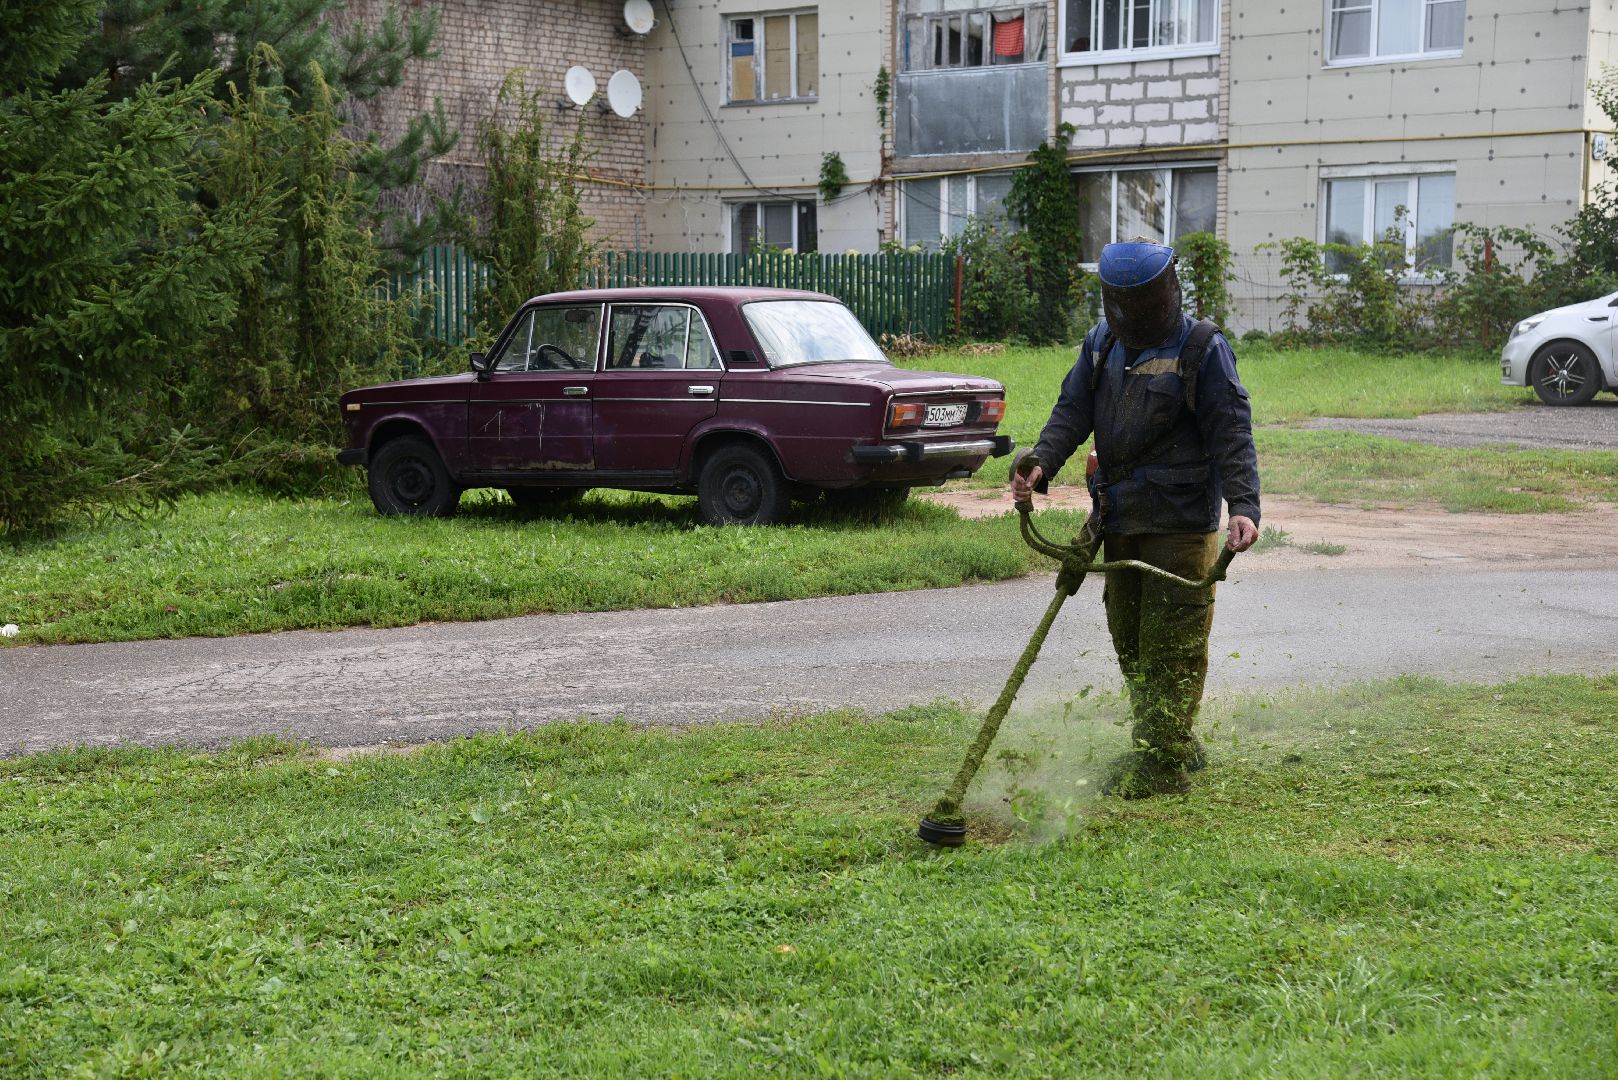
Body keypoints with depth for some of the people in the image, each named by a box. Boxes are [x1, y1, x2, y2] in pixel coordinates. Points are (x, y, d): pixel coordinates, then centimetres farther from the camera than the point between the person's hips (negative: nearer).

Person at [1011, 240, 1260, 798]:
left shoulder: (1202, 349, -8)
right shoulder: (1102, 343, 10)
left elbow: (1232, 433, -13)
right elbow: (1072, 412, 7)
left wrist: (1243, 506, -26)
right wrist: (1041, 464, -12)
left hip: (1181, 523, -7)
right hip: (1121, 521, 7)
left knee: (1171, 646, -4)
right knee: (1130, 641, 14)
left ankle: (1165, 764, 3)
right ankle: (1177, 747, 28)